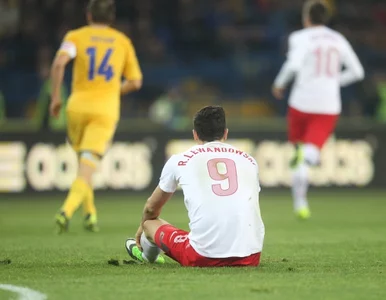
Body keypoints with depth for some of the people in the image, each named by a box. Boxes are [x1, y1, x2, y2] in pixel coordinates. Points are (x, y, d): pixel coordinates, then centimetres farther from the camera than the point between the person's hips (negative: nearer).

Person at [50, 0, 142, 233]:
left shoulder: (76, 37, 5)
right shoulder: (123, 42, 12)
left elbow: (59, 63, -14)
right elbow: (135, 82, 12)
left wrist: (56, 96, -6)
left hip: (78, 106, 1)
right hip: (106, 109, -1)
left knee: (84, 160, 24)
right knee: (88, 167, -8)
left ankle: (90, 213, 22)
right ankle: (67, 211, -29)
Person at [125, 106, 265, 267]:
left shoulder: (179, 160, 11)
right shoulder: (249, 160, 17)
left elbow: (151, 207, 29)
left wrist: (144, 227, 53)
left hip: (203, 258, -2)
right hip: (250, 257, 2)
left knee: (150, 223, 24)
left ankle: (147, 254, 53)